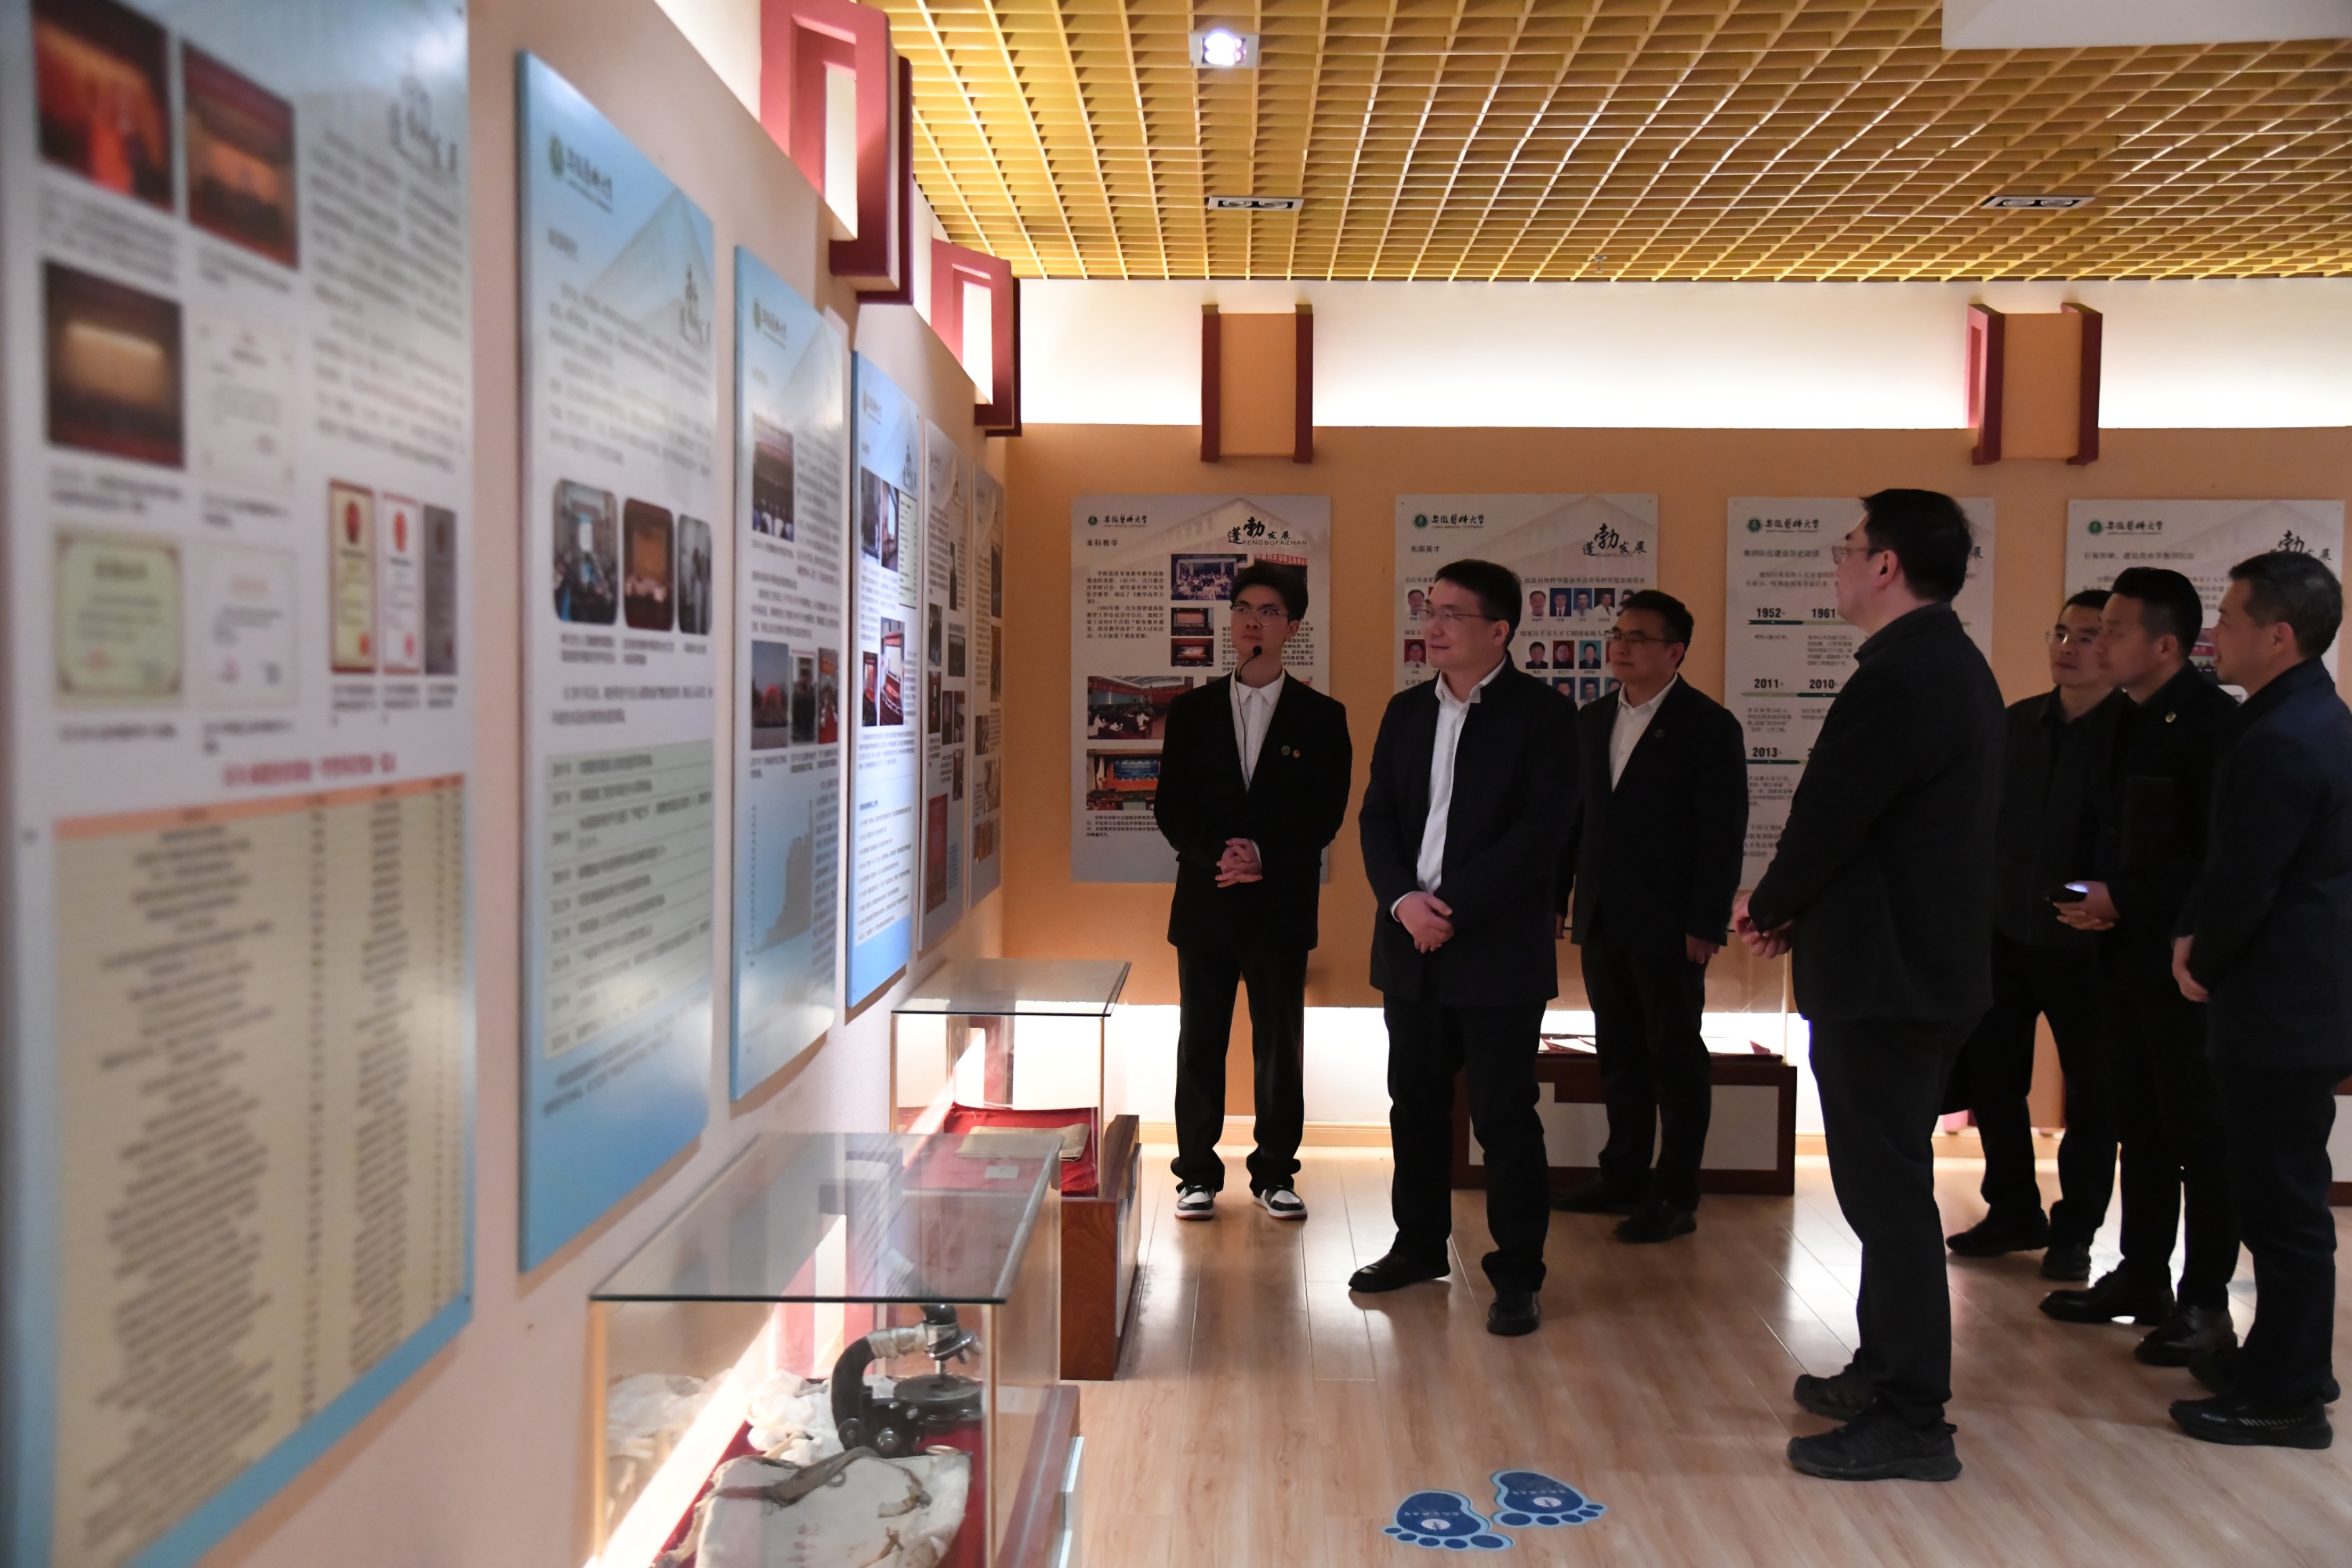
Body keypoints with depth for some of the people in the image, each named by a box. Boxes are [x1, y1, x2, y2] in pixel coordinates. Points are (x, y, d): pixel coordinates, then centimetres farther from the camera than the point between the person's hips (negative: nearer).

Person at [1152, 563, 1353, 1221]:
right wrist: (1217, 857, -14)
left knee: (1280, 1046, 5)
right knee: (1200, 1043, 5)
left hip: (1281, 904, -1)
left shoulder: (1320, 717, 4)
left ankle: (1275, 1172, 17)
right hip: (1204, 902, 1)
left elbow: (1326, 814, -2)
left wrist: (1264, 856, -16)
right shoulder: (1191, 711, 8)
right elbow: (1170, 807, 2)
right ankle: (1198, 1173, 15)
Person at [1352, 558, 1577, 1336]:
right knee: (1416, 1104, 14)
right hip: (1411, 948, 5)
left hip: (1499, 949, -5)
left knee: (1505, 1117, 0)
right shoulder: (1406, 712, 11)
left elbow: (1541, 829, -13)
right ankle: (1419, 1246, 29)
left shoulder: (1542, 713, -5)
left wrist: (1453, 905, -17)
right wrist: (1403, 900, -9)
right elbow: (1377, 818, 8)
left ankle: (1517, 1276, 12)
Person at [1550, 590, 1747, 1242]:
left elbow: (1724, 836, -10)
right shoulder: (1593, 722, 11)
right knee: (1619, 1056, 14)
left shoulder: (1709, 726, -7)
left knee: (1677, 1060, 4)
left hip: (1667, 928, -6)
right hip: (1602, 922, 6)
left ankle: (1676, 1197, 12)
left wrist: (1707, 924, -15)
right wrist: (1554, 896, 9)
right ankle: (1623, 1177, 24)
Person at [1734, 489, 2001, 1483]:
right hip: (1925, 962, 10)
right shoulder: (1950, 664, 12)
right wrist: (1795, 914, 8)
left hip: (1885, 974, -10)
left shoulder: (1898, 677, -21)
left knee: (1886, 1190, -2)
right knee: (1891, 1184, 19)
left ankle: (1910, 1425, 8)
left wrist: (1767, 908, 0)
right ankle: (1889, 1372, 32)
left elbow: (1826, 819, -18)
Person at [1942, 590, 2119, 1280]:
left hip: (2087, 945, -4)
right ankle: (2014, 1212, 27)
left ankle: (2074, 1230, 23)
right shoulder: (2015, 723, 5)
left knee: (2093, 1092, 8)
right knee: (1990, 1074, 10)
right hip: (2005, 933, 4)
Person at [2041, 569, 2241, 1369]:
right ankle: (2142, 1277, 25)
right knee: (2140, 1124, 14)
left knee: (2197, 1130, 0)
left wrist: (2128, 900, -17)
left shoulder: (2211, 720, -14)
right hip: (2127, 951, 8)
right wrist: (2097, 899, 2)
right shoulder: (2129, 719, 13)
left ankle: (2205, 1303, 9)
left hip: (2183, 960, -8)